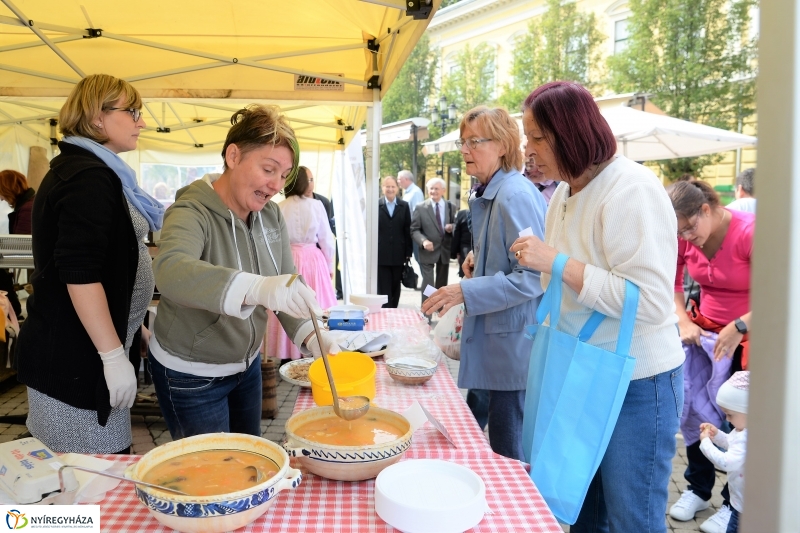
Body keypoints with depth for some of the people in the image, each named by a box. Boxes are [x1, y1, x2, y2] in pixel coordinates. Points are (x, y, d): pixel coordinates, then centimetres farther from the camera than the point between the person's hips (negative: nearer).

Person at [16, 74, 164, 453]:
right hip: (76, 360, -10)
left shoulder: (87, 169, 17)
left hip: (74, 352, 10)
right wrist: (114, 356, -21)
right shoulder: (89, 177, -15)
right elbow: (79, 275, -24)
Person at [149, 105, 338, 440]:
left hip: (247, 364, 7)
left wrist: (309, 335, -23)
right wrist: (256, 288, -60)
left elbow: (288, 286, -4)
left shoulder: (271, 216, -4)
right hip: (190, 376, -6)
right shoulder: (192, 213, -24)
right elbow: (170, 272, -45)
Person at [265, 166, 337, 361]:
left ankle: (287, 355, 15)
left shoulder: (279, 208, -1)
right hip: (313, 261, -2)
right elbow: (327, 240, -2)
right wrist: (330, 266, 10)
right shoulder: (316, 205, -7)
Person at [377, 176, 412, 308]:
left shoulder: (404, 206, 6)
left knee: (395, 287, 11)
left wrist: (408, 252, 0)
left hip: (398, 254, 2)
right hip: (381, 254, -2)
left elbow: (407, 230, 5)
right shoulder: (376, 205, 1)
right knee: (383, 288, 0)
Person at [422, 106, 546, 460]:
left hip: (514, 341, -10)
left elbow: (532, 277, -24)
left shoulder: (514, 196, -20)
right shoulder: (489, 192, 10)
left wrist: (466, 292, -24)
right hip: (496, 338, 10)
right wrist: (479, 257, 7)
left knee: (508, 454, 4)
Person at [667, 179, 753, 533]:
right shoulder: (684, 237, -9)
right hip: (705, 330, 5)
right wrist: (683, 321, -12)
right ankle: (698, 488, 28)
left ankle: (735, 503, 22)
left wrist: (738, 327, -28)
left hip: (749, 336, -4)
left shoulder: (750, 232, -24)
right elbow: (672, 282, 2)